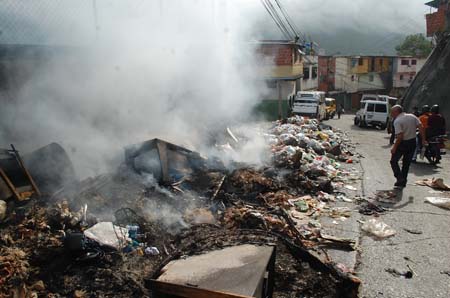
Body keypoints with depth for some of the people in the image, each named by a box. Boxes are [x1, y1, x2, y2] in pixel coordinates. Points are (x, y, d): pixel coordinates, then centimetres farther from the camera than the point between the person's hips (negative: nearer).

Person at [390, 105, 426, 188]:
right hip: (412, 142, 7)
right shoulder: (412, 117, 5)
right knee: (407, 163, 16)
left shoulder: (397, 121, -15)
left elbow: (400, 136, -23)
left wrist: (394, 147, -17)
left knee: (394, 161, 9)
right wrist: (423, 139, 3)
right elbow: (421, 127, -1)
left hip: (402, 143, -7)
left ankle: (400, 178, -3)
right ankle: (403, 181, 22)